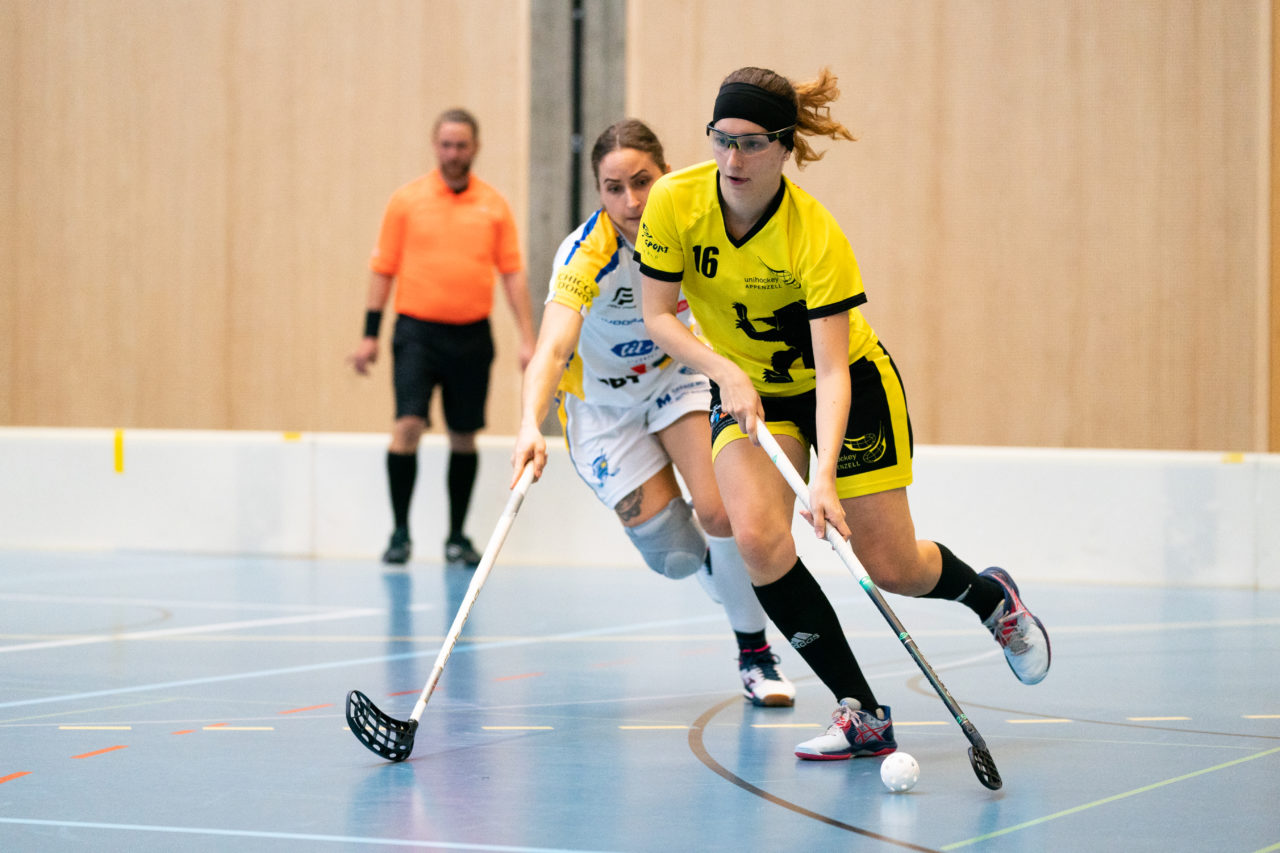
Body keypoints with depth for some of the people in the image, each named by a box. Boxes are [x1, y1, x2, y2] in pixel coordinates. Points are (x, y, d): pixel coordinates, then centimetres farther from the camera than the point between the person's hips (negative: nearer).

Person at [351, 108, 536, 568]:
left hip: (472, 336, 2)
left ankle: (457, 537, 18)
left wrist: (527, 338, -2)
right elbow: (383, 269, 4)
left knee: (464, 437, 7)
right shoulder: (406, 200, 2)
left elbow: (512, 272, 6)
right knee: (408, 425, -14)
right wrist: (369, 335, -1)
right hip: (417, 330, -2)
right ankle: (400, 532, -3)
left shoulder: (494, 205, 5)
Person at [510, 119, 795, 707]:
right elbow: (552, 348, -48)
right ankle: (729, 583, 33)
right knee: (677, 555, -4)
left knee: (720, 511, -18)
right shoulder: (585, 255, -33)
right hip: (602, 404, -2)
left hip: (678, 377, 2)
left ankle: (755, 655, 1)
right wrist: (530, 426, -63)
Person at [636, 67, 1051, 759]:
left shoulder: (815, 235, -30)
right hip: (747, 389, 3)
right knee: (757, 534, -24)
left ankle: (991, 596, 38)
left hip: (849, 386, -3)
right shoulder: (674, 203, -20)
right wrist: (726, 373, -26)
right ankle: (861, 714, -14)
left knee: (892, 569, 0)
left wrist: (824, 478, -44)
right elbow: (658, 315, -10)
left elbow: (832, 371, -32)